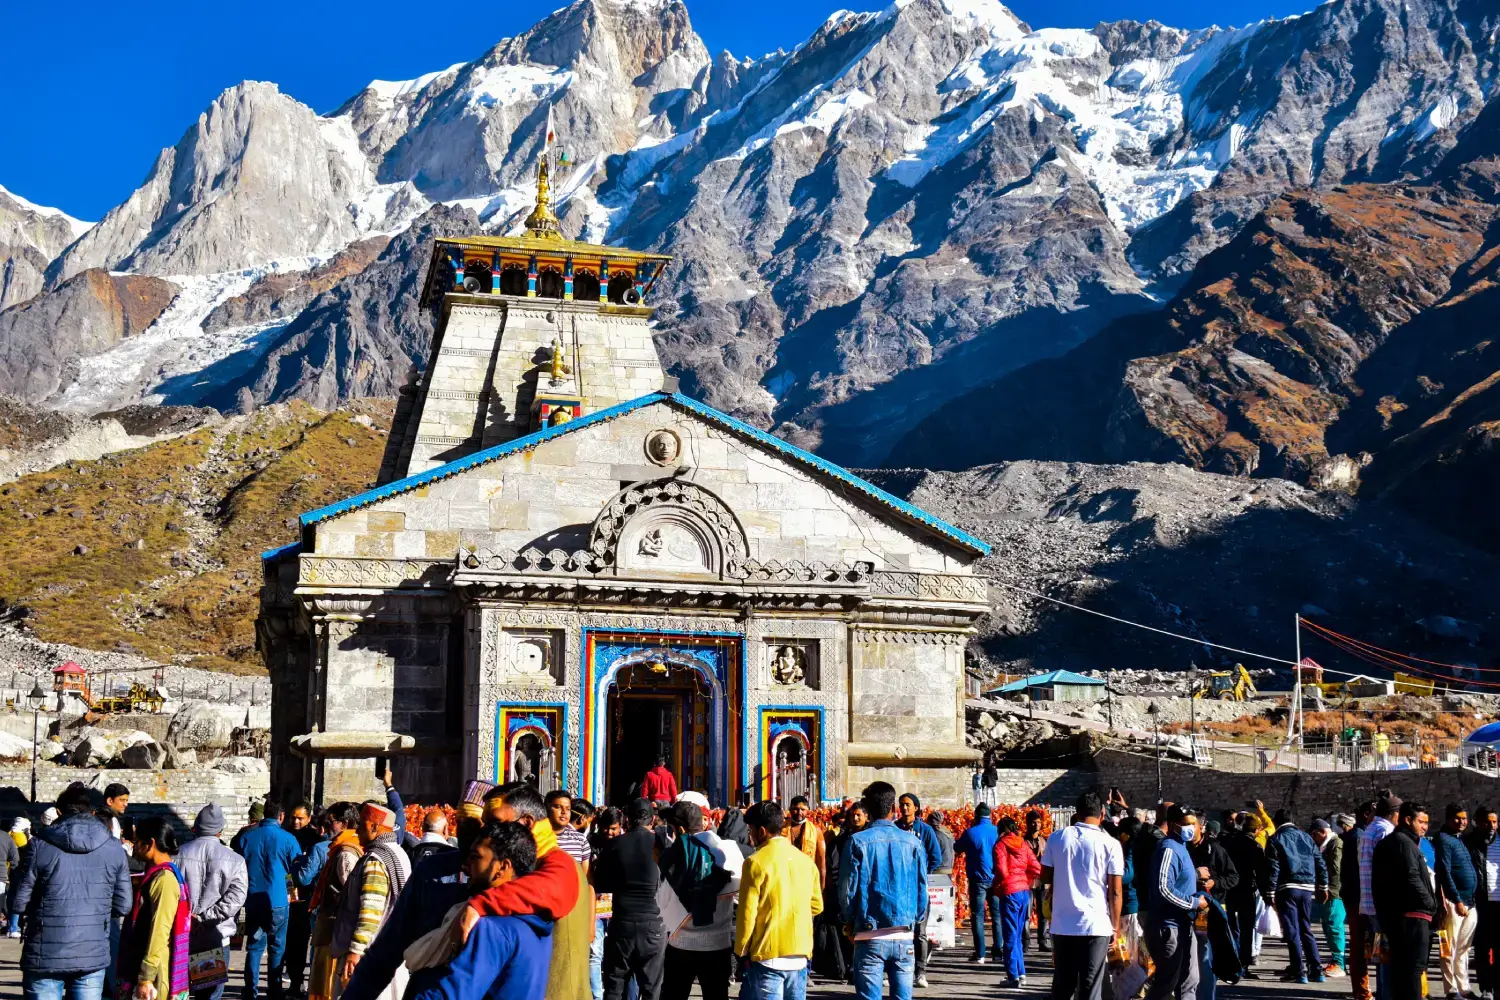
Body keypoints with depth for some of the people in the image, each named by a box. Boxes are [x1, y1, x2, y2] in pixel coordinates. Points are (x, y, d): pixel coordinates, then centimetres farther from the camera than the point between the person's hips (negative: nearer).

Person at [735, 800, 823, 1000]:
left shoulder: (756, 862, -10)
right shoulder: (805, 860, 7)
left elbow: (747, 913, -10)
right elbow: (816, 905, 15)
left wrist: (741, 951, 0)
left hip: (767, 954, -5)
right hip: (800, 953, 5)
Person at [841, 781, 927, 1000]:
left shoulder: (858, 842, -6)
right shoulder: (912, 842, 0)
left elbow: (847, 889, -3)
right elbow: (922, 890, 6)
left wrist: (850, 921, 13)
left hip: (869, 936, -2)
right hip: (904, 938, 2)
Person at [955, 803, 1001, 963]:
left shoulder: (970, 833, -9)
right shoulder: (999, 831, -3)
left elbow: (957, 848, 8)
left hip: (978, 880, -2)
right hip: (996, 879, 3)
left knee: (977, 916, 1)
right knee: (997, 915, 12)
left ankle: (980, 954, -2)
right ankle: (999, 951, 13)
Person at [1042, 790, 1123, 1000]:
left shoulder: (1056, 837, 2)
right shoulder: (1110, 844, -6)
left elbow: (1045, 877, 9)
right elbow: (1115, 891, -6)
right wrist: (1115, 927, 3)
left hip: (1062, 925, 3)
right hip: (1096, 925, -3)